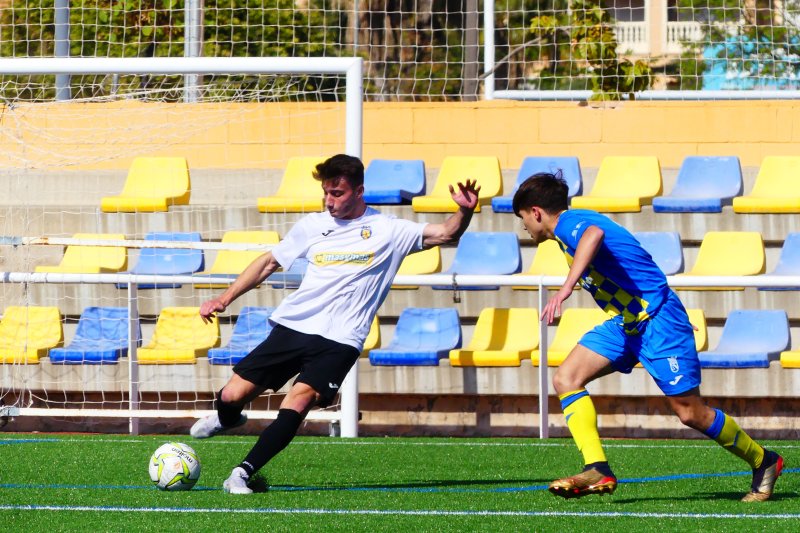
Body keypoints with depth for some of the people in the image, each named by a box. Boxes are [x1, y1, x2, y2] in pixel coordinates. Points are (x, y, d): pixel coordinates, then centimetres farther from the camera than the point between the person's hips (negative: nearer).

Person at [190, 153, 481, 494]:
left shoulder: (388, 232, 1)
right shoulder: (312, 226, 11)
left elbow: (445, 234, -4)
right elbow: (269, 262, 20)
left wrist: (464, 211, -25)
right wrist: (225, 298, 14)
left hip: (338, 341, -4)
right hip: (291, 326, 4)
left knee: (296, 403, -25)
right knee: (232, 395, 1)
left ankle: (243, 473, -17)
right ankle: (227, 420, 39)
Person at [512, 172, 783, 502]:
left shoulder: (569, 222, -13)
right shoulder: (577, 224, 18)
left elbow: (594, 234, -38)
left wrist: (566, 288, -50)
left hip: (656, 318, -10)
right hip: (625, 322, 10)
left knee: (691, 413, -6)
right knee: (566, 378, -8)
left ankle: (764, 462, 14)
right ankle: (597, 471, -18)